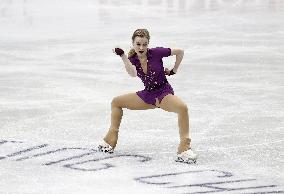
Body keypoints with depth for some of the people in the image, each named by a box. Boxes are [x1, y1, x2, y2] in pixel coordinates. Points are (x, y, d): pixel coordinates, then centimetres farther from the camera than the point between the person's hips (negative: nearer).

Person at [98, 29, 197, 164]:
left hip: (164, 92, -6)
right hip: (147, 94, 6)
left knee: (183, 107, -38)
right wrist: (122, 56, -36)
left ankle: (184, 150, -34)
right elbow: (132, 74, -27)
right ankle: (110, 141, 17)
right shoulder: (133, 59, -3)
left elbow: (180, 52, -3)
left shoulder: (156, 53, -14)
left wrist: (173, 70, 3)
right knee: (116, 102, 11)